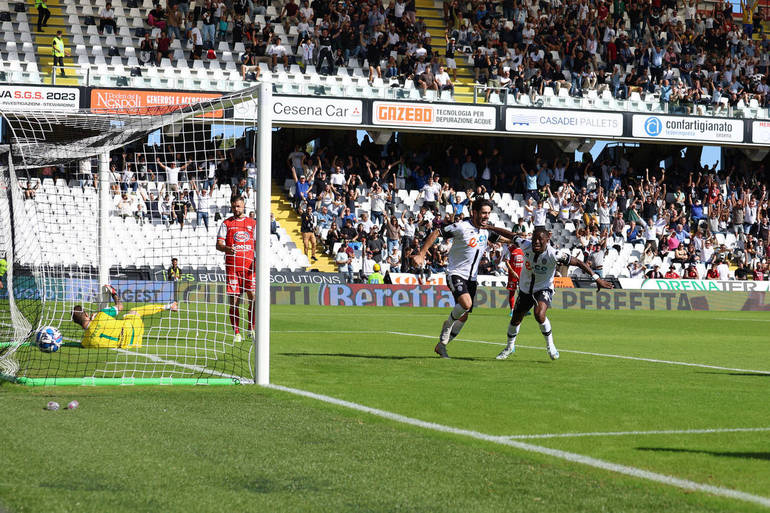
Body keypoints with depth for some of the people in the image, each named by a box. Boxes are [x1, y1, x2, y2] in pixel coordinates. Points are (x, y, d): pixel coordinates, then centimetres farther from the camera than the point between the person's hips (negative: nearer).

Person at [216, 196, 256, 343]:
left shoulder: (253, 223, 13)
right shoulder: (226, 223, 9)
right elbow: (218, 244, 2)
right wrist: (227, 248, -20)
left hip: (249, 266, 1)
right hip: (232, 266, -1)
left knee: (253, 297, -8)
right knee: (234, 300, -2)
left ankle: (251, 329, 6)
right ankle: (236, 333, 4)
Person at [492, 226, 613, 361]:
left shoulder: (554, 254, -27)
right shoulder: (526, 246, -17)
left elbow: (578, 262, -23)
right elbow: (510, 235, -2)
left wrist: (597, 279, -26)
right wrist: (489, 227, 7)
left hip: (544, 289, -4)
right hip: (525, 289, 4)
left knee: (539, 314, -32)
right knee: (515, 319, 13)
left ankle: (550, 346, -10)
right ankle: (510, 347, 41)